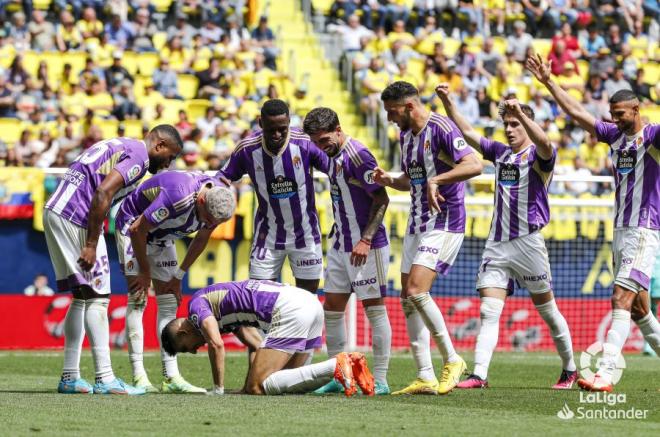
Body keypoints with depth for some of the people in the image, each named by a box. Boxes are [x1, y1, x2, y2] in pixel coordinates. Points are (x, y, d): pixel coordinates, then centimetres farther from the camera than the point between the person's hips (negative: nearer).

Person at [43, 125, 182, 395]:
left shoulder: (121, 147, 23)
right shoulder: (139, 155, -7)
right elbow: (102, 193, -20)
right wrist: (91, 245, -20)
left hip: (55, 212, 10)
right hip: (75, 218, -10)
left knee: (82, 297, 15)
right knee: (98, 297, -7)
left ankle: (70, 377, 15)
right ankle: (105, 379, -10)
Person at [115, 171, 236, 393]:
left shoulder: (218, 201, -18)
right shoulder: (178, 197, -40)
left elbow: (201, 239, 2)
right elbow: (138, 230, -29)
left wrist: (178, 276, 5)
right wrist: (145, 272, -15)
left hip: (162, 237, 7)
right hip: (133, 226, -7)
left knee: (168, 303, 2)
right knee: (138, 300, -15)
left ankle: (171, 378, 0)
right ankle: (139, 377, -18)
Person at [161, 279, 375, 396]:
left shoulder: (196, 304, 3)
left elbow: (216, 344, -15)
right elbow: (256, 344, 32)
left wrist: (217, 390, -7)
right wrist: (246, 388, 27)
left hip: (289, 311, -10)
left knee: (258, 387, -11)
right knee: (287, 382, 15)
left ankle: (335, 367, -20)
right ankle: (350, 363, 0)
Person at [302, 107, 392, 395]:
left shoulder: (358, 155, -16)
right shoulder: (335, 157, 12)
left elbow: (381, 200, -18)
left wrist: (366, 240, -23)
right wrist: (338, 235, 17)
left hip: (366, 248, -10)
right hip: (341, 246, 10)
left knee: (374, 307, -5)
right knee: (332, 308, 9)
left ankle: (380, 380, -2)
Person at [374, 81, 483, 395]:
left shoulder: (441, 129, -15)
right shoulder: (405, 134, 13)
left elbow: (474, 165, -25)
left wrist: (436, 180, -31)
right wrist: (388, 180, 5)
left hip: (445, 223, -9)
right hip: (417, 224, 9)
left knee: (416, 291, -19)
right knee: (408, 300, 4)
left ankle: (452, 360, -5)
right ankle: (425, 378, 6)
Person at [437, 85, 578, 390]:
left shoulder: (538, 156, -5)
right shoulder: (500, 152, 14)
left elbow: (544, 143, -29)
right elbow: (466, 131, 16)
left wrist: (520, 113, -41)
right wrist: (447, 102, 3)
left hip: (527, 242, -5)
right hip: (497, 243, 5)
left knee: (547, 310, 5)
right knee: (489, 312, -7)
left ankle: (569, 370, 20)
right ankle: (479, 375, -14)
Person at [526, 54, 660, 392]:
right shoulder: (615, 135, 13)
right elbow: (576, 112, 19)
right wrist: (548, 82, 18)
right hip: (620, 229, 8)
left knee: (622, 298, -17)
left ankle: (605, 374, -24)